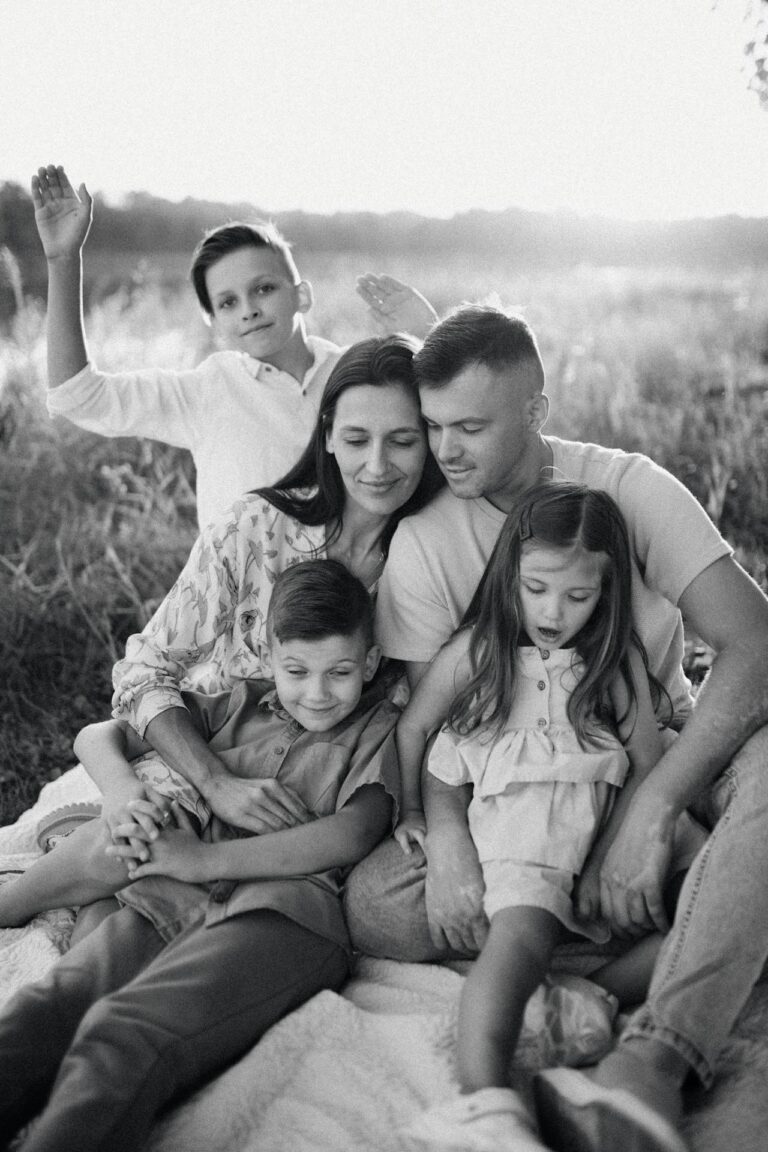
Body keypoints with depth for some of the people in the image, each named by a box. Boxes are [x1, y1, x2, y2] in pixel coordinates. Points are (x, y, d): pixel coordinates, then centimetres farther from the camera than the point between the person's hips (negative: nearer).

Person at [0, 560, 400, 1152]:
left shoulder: (379, 727, 16)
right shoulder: (242, 706, 25)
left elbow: (351, 835, -2)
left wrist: (204, 859, -3)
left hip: (281, 914, -3)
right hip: (169, 903, 4)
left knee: (124, 1032, -33)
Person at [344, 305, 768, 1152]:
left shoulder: (627, 486, -13)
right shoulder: (422, 541, -7)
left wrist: (650, 810, -29)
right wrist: (447, 837, -28)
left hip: (666, 751, -1)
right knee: (376, 906, -23)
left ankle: (653, 1061, -44)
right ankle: (682, 965, -25)